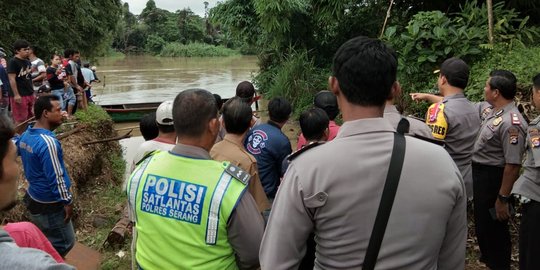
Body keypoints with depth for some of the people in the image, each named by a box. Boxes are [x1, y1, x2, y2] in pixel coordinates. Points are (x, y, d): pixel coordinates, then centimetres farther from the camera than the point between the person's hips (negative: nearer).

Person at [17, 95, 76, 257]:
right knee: (64, 244, 6)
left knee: (42, 242, 23)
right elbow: (56, 177, -25)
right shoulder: (48, 141, -28)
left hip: (33, 198, 9)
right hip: (49, 205, -9)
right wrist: (67, 201, -16)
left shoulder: (26, 135, -1)